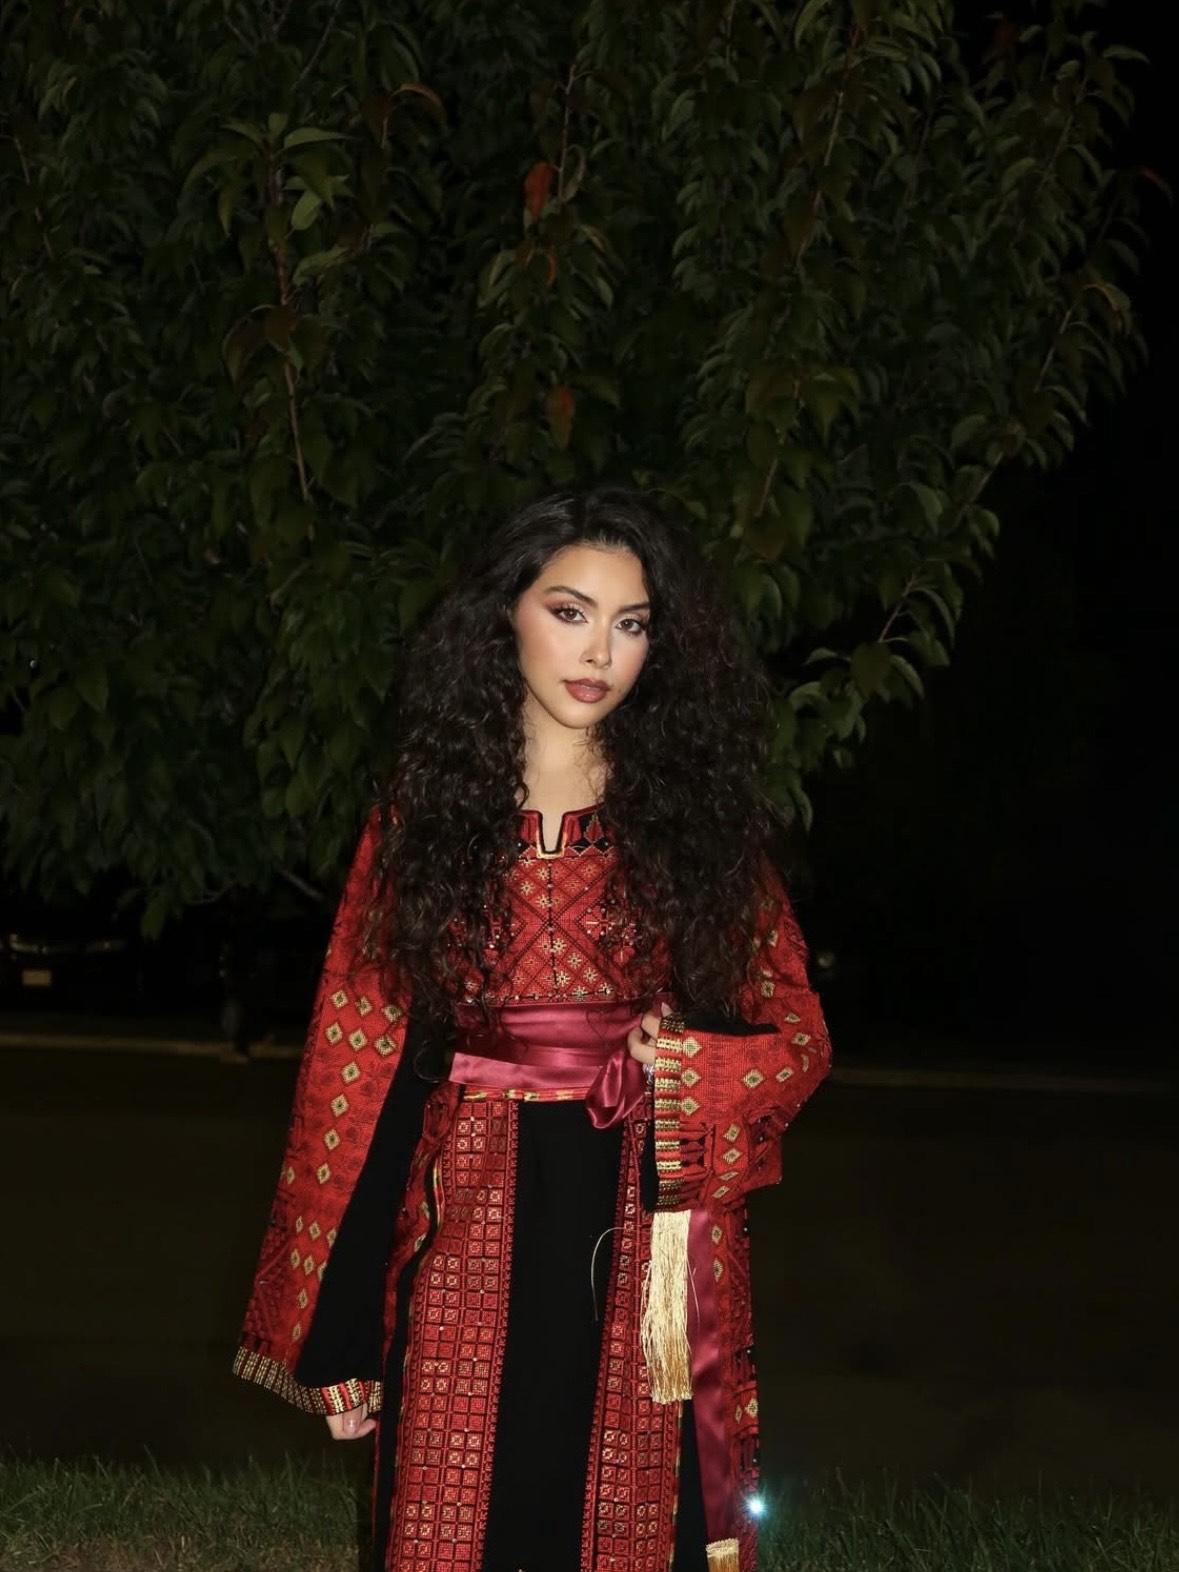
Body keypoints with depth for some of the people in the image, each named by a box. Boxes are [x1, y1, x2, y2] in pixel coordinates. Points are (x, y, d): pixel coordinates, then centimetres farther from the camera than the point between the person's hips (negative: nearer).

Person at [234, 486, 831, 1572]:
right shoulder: (425, 819, 5)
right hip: (475, 1241, 0)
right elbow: (356, 1067, 4)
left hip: (650, 1237, 0)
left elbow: (798, 1036, 9)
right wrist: (336, 1334, 2)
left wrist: (700, 1071, -14)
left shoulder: (701, 817, 6)